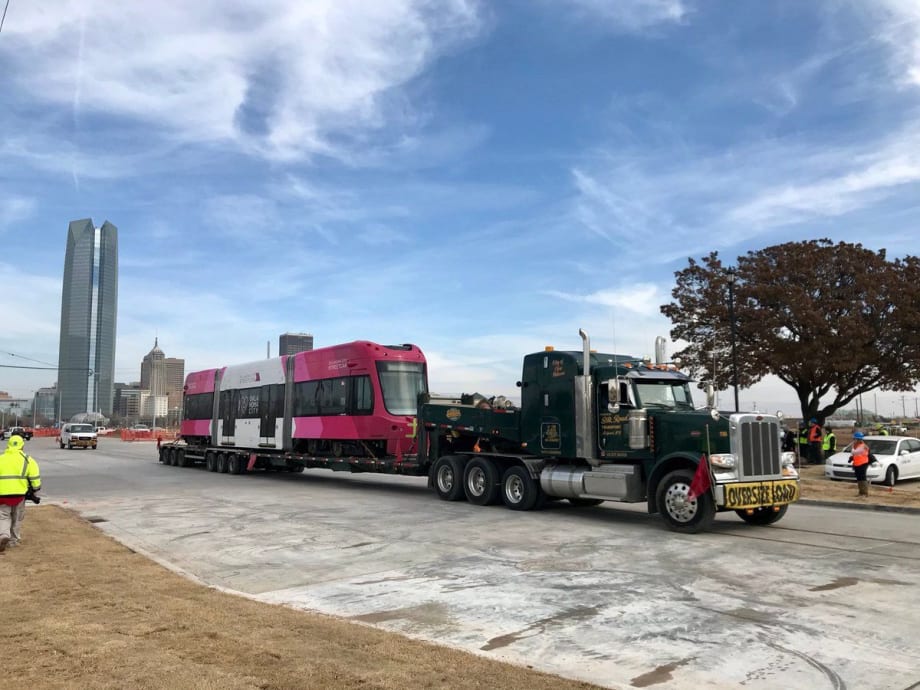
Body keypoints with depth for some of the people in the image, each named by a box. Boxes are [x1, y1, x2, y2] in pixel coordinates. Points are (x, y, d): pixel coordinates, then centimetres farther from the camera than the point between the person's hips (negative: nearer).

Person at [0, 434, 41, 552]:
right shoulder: (27, 460, 2)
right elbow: (35, 478, -4)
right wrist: (35, 490, 10)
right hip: (19, 493, 0)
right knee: (17, 519, 16)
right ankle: (14, 540, 24)